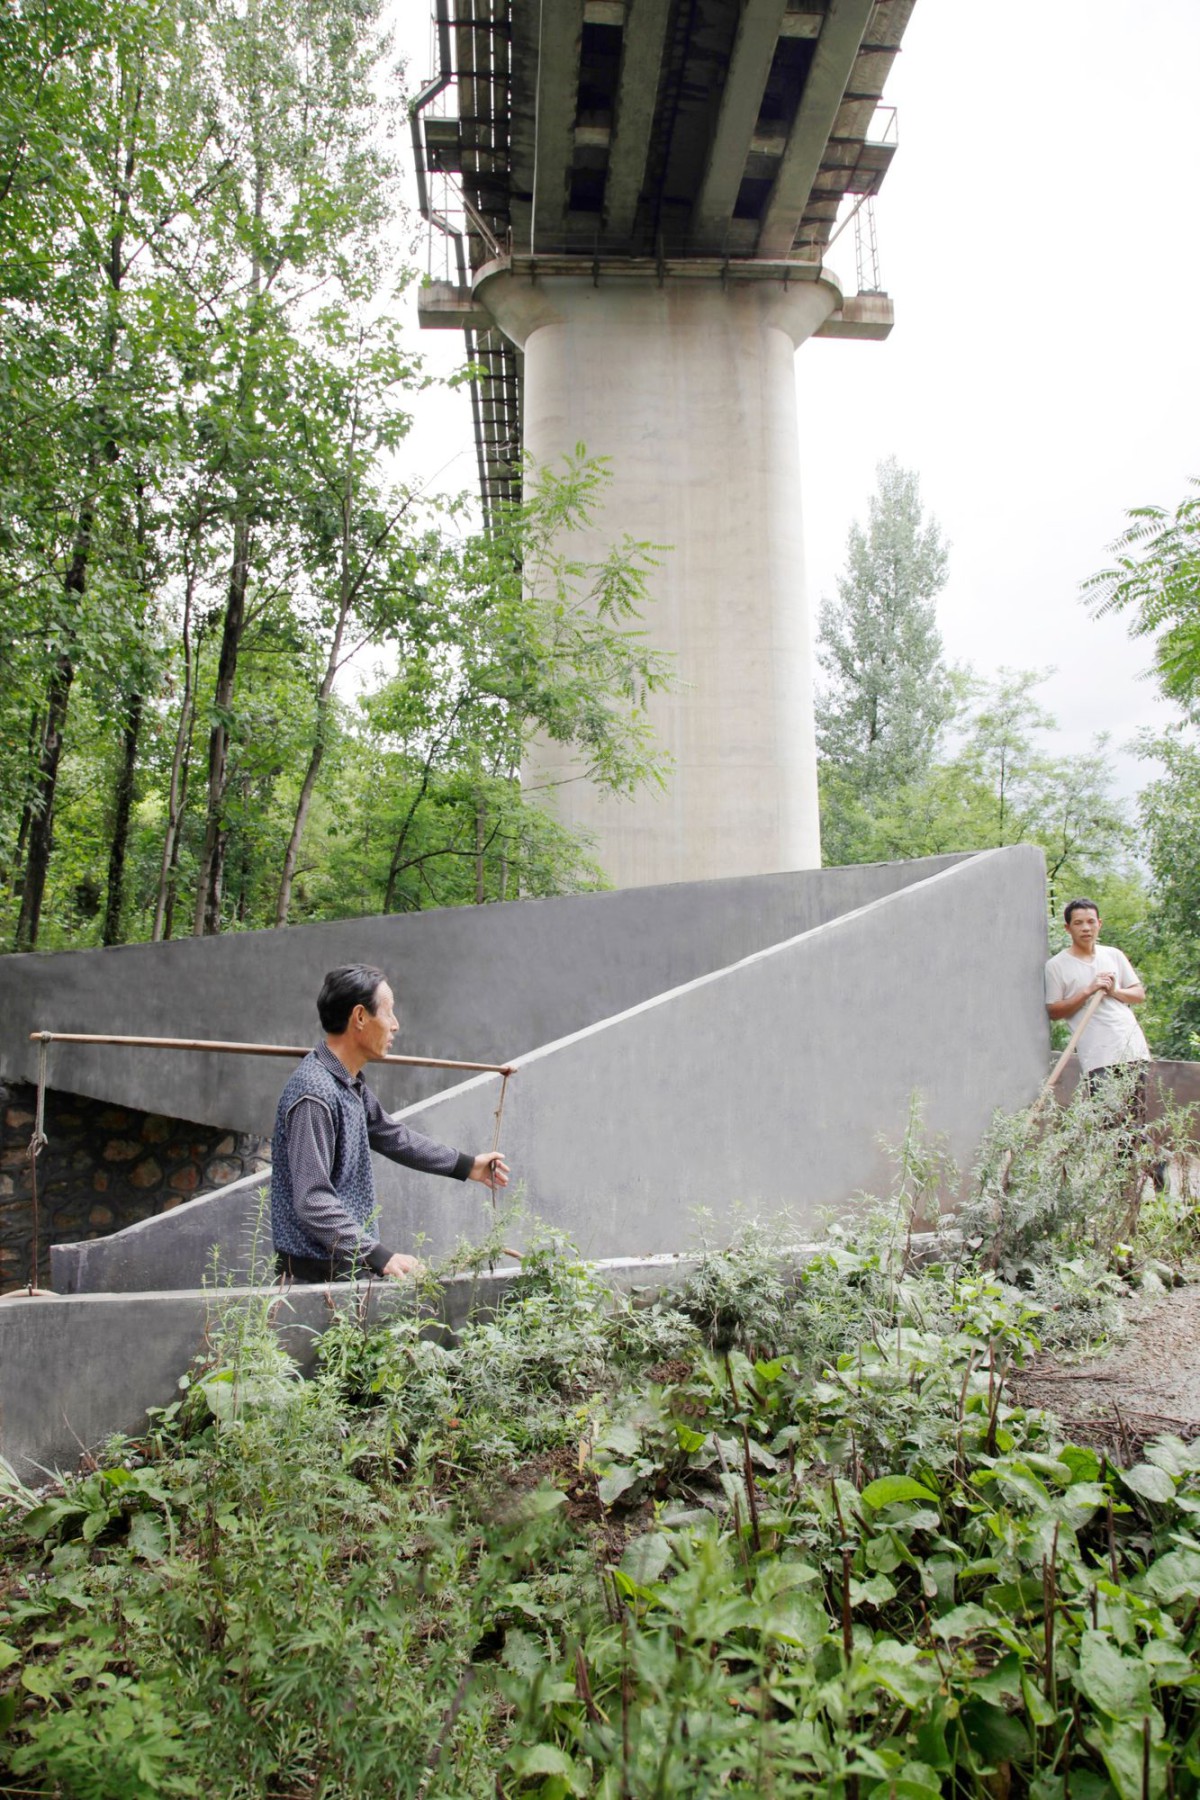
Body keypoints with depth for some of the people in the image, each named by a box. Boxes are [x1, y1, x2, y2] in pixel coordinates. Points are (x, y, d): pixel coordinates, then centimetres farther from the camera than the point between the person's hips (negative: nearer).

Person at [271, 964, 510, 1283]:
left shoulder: (350, 1084, 9)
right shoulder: (314, 1095, -22)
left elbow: (391, 1135, 24)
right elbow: (313, 1202, -25)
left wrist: (465, 1165, 29)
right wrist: (379, 1256, -27)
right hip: (319, 1270, -9)